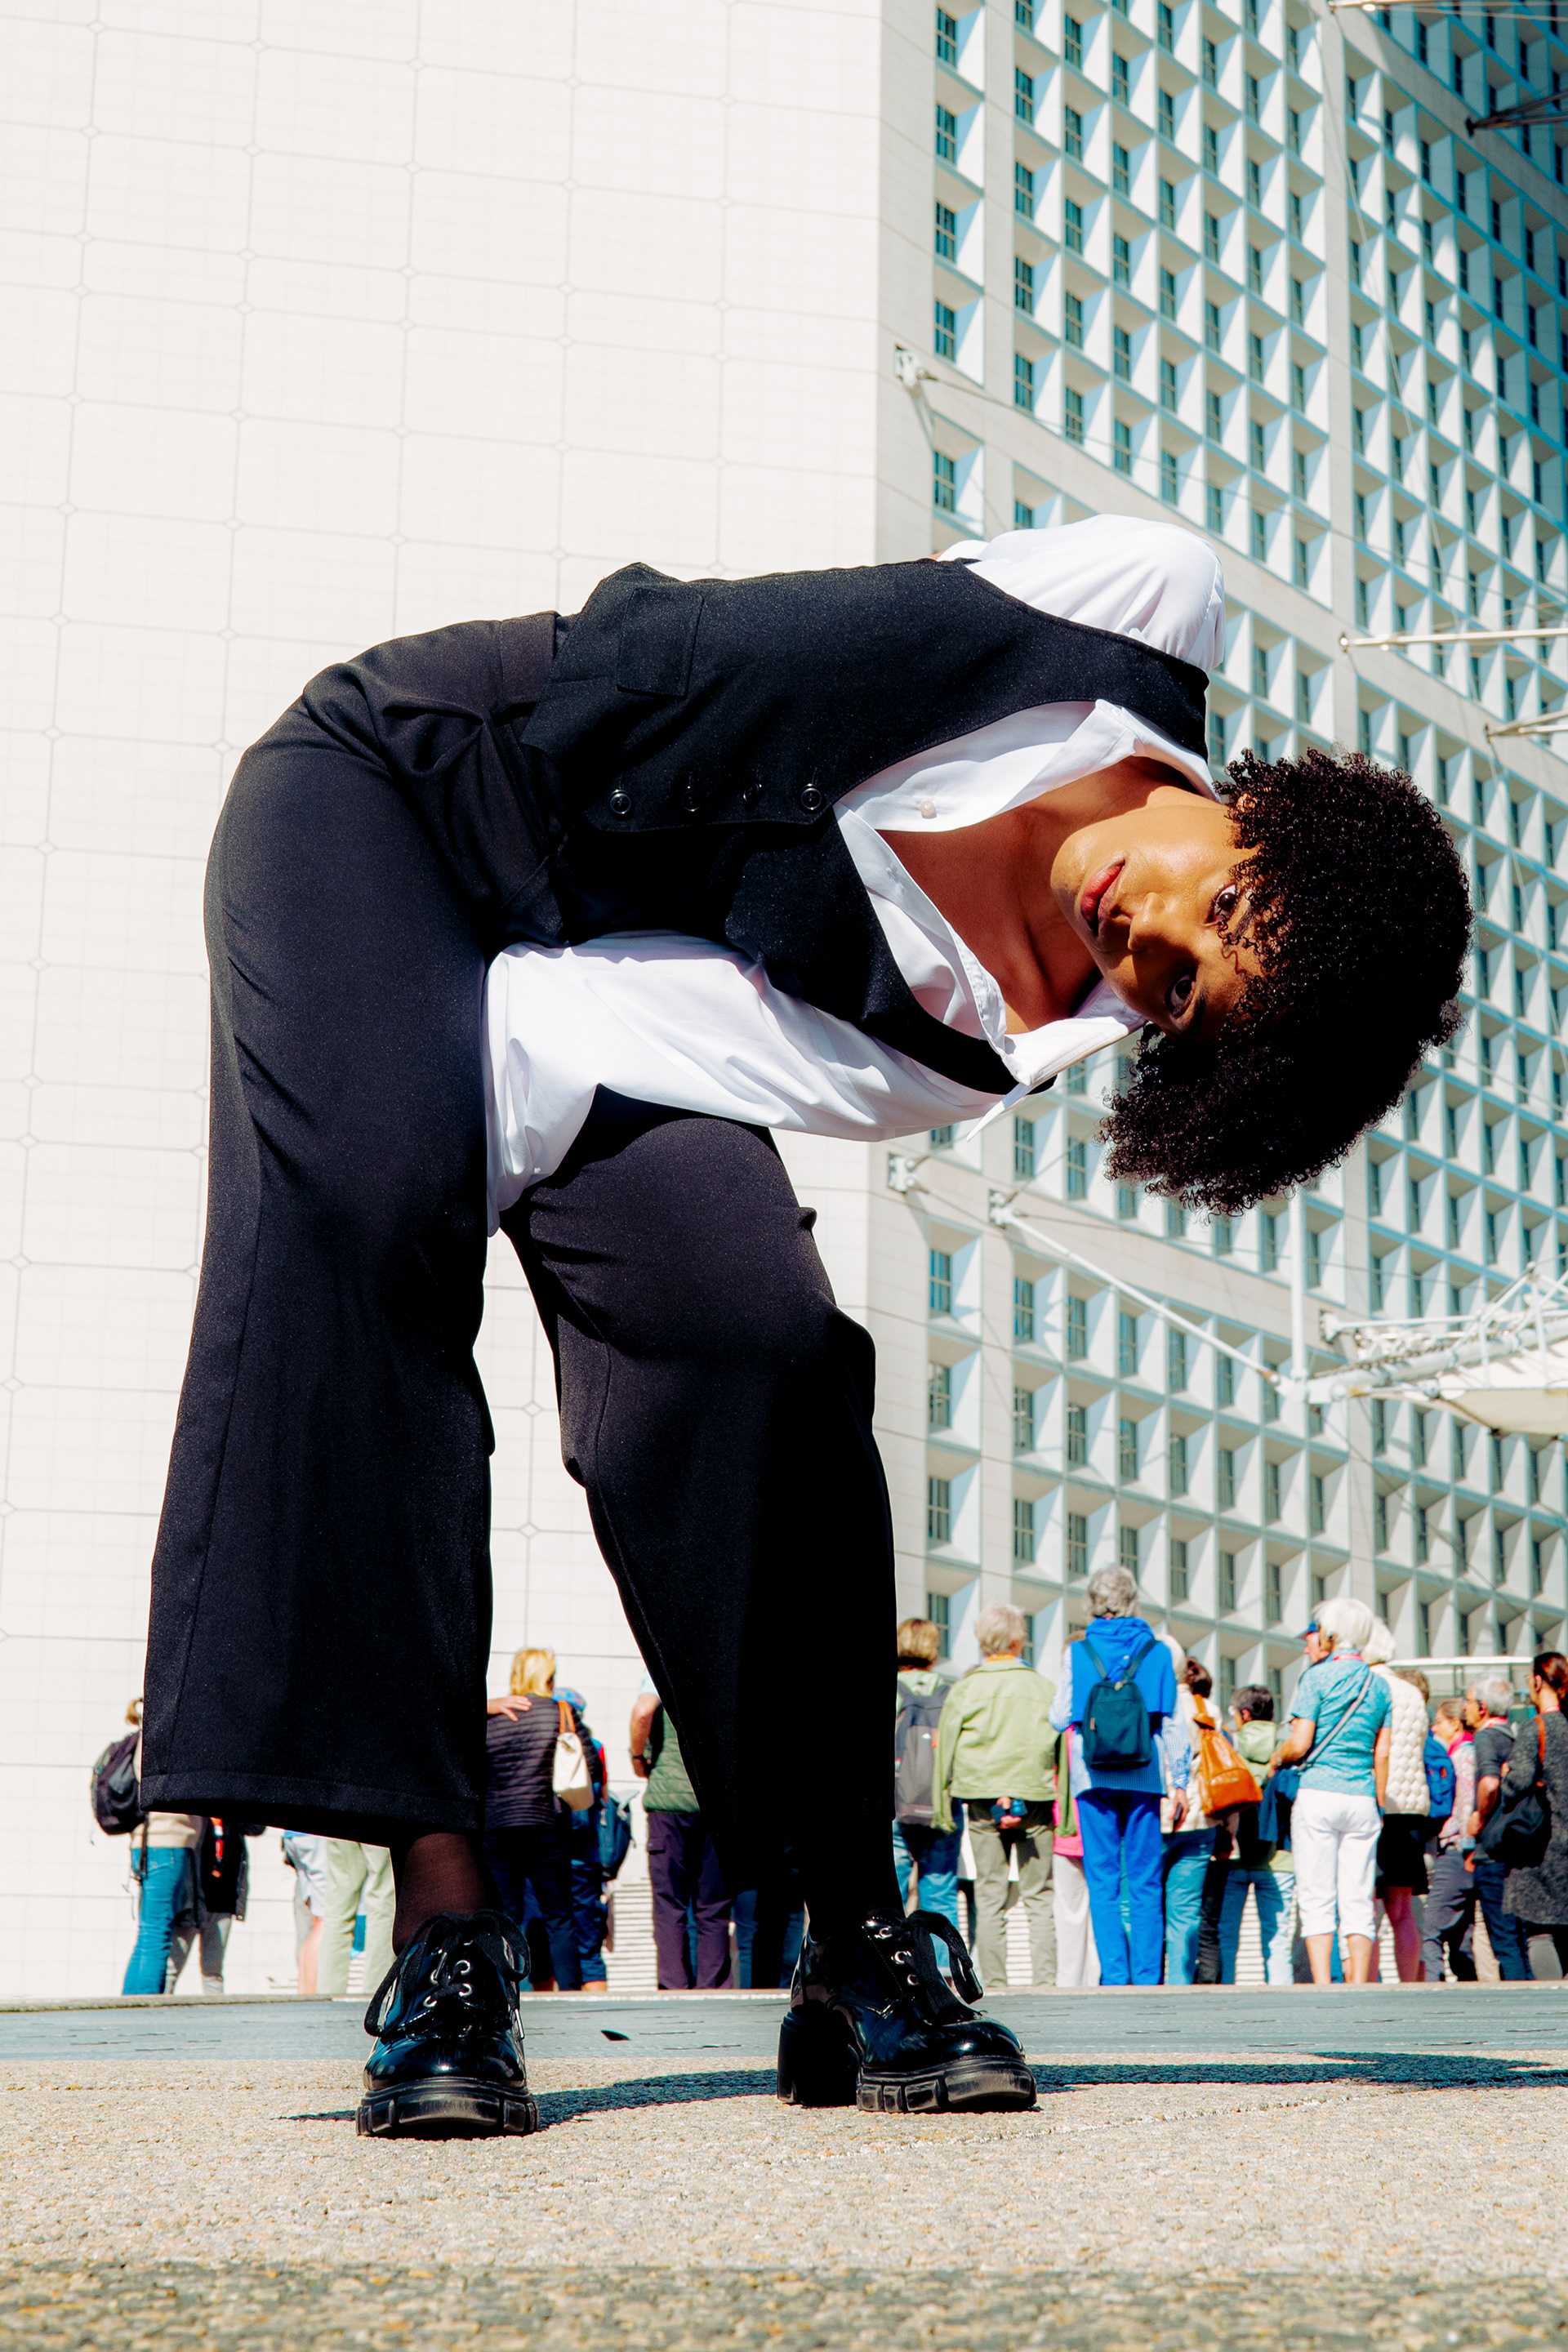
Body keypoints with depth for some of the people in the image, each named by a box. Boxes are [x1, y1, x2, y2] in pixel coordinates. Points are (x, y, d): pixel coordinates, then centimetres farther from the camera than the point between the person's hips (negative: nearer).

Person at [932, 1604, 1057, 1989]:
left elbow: (946, 1750, 3)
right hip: (1035, 1799, 0)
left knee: (989, 1897, 5)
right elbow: (1061, 1749, 2)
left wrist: (945, 1809, 8)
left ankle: (993, 1981, 2)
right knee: (1039, 1898, 5)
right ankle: (1044, 1979, 0)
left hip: (982, 1800, 0)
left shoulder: (965, 1687, 1)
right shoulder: (1043, 1687, 1)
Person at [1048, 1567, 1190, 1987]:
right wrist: (1180, 1782, 8)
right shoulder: (1156, 1650, 3)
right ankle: (1147, 1978, 1)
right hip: (1145, 1776, 1)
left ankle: (1114, 1977, -4)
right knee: (1145, 1882, 5)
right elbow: (1173, 1723, 3)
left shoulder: (1078, 1651, 0)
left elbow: (1059, 1718, 4)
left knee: (1103, 1883, 2)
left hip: (1095, 1776, -1)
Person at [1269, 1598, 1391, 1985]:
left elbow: (1300, 1743, -9)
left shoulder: (1318, 1677, -4)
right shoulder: (1378, 1685, 11)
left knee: (1316, 1899, -3)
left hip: (1318, 1794, -4)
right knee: (1358, 1902, 5)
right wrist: (1379, 1805, 15)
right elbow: (1382, 1754, 9)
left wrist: (1276, 1758, 11)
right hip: (1362, 1800, 4)